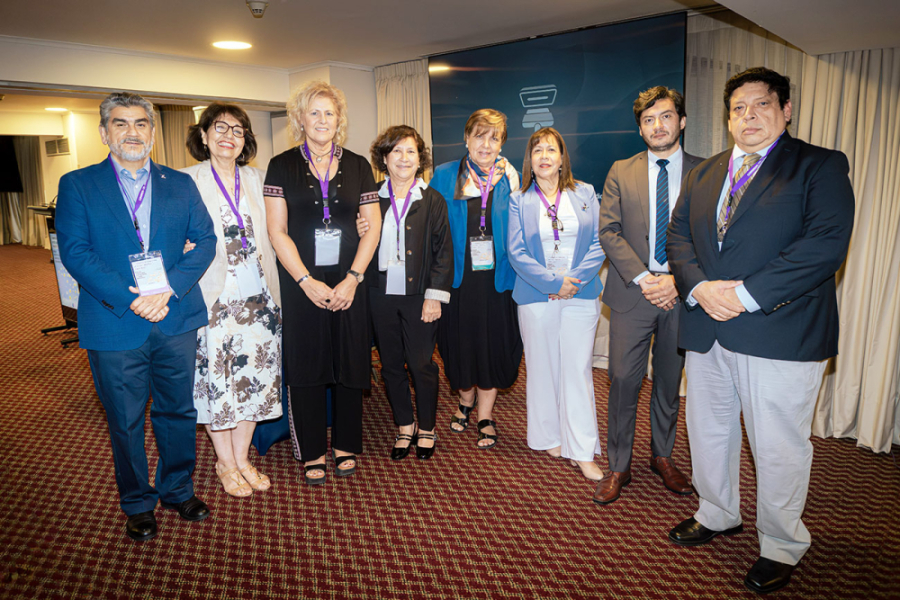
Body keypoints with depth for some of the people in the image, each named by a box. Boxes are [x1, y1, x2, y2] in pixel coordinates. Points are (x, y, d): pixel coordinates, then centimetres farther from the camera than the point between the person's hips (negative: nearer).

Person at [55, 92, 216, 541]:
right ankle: (137, 504, 31)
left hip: (176, 320, 2)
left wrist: (169, 287, -15)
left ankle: (178, 490, 34)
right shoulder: (76, 185, 3)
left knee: (178, 411, 13)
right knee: (125, 421, 11)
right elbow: (74, 252, -7)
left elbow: (205, 239, 0)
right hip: (114, 325, -1)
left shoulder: (180, 184, 9)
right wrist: (128, 298, -19)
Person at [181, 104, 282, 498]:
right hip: (212, 298, -3)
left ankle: (242, 458, 25)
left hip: (257, 295, 4)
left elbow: (269, 235, 15)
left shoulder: (255, 179, 10)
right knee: (216, 379, 3)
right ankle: (225, 462, 23)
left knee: (255, 376, 7)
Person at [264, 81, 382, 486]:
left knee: (350, 361, 6)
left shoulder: (357, 166, 7)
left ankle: (344, 445, 24)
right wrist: (307, 281, -11)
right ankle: (311, 453, 20)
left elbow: (373, 227, 4)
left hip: (348, 281, 2)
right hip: (300, 281, -1)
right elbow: (277, 232, -3)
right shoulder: (282, 166, 2)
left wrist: (353, 278, -7)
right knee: (306, 364, 5)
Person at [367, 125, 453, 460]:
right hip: (382, 296, 3)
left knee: (422, 365, 3)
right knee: (391, 365, 10)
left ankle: (426, 430, 23)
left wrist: (435, 295, -9)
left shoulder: (433, 201, 1)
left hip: (419, 296, -2)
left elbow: (443, 251, -3)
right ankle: (405, 427, 28)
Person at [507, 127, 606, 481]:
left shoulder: (585, 194, 7)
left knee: (577, 371, 1)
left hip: (581, 295, 1)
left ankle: (582, 452, 8)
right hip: (536, 298, 0)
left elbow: (599, 244, 3)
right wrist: (553, 282, -13)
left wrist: (574, 280, -11)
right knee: (542, 368, 8)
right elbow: (516, 252, -4)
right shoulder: (519, 200, 3)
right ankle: (550, 437, 25)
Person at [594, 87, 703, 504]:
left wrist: (677, 279, -15)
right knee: (624, 380, -1)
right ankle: (618, 467, 14)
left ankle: (662, 457, 33)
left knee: (669, 382, 13)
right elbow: (608, 231, -2)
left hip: (681, 293, 1)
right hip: (632, 292, -1)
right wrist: (644, 278, -13)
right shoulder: (621, 172, 5)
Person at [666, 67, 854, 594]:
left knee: (778, 447, 5)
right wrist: (699, 287, -11)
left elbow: (827, 243, -14)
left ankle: (782, 547, 27)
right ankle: (718, 516, 40)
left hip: (781, 334, -5)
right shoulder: (703, 174, 16)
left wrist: (747, 293, -20)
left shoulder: (821, 166, -1)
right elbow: (679, 234, 8)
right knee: (708, 431, 17)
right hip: (707, 331, 6)